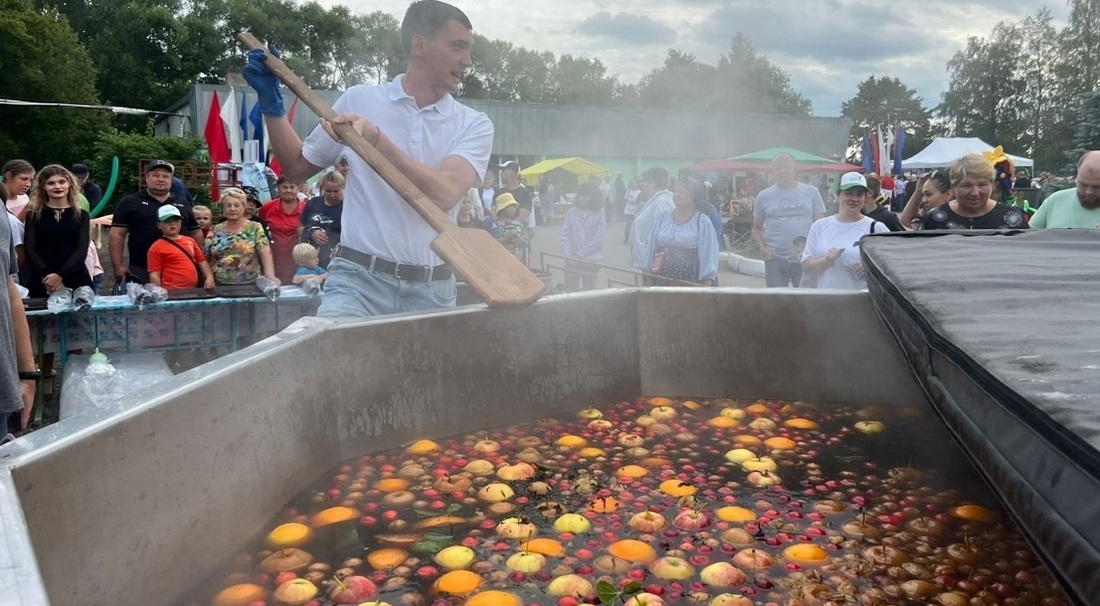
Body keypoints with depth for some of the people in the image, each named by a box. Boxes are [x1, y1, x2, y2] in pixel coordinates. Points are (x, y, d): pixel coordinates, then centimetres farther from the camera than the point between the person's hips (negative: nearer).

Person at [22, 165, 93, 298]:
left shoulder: (81, 215, 8)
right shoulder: (34, 214, 8)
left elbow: (82, 249, -2)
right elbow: (29, 249, -1)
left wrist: (60, 275, -16)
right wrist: (46, 276, -16)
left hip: (75, 280, 0)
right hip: (42, 281, 0)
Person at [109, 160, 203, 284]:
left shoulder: (183, 205, 16)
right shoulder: (130, 203, 4)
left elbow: (196, 233, 19)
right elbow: (117, 234, 0)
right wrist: (118, 266, -8)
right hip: (141, 272, -3)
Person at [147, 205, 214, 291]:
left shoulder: (190, 241, 15)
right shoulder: (156, 247, 2)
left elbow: (202, 261, 19)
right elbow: (154, 275, -1)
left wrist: (210, 277, 3)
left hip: (195, 290, 4)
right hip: (173, 293, -4)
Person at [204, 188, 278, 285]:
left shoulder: (255, 228, -1)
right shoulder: (216, 230, 7)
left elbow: (266, 253, -14)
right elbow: (205, 258, 11)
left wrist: (270, 276, -30)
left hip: (249, 285, -2)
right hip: (220, 286, 2)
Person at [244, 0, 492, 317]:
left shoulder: (474, 125, 2)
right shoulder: (358, 100, 6)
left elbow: (443, 194, -16)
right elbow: (298, 165, 18)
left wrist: (375, 139, -21)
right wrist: (272, 104, 6)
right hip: (359, 278, -1)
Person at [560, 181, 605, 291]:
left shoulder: (599, 215, -4)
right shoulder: (571, 212, 1)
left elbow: (597, 239, -8)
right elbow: (565, 235, 1)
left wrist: (581, 254, -12)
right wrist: (568, 255, -9)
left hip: (591, 259, -1)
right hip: (572, 259, 1)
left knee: (588, 290, 8)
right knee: (570, 289, 3)